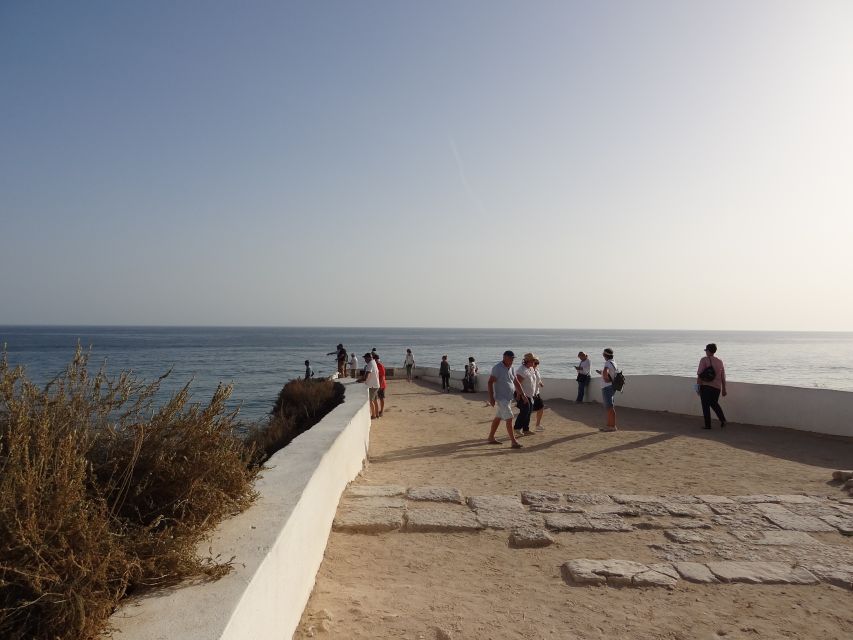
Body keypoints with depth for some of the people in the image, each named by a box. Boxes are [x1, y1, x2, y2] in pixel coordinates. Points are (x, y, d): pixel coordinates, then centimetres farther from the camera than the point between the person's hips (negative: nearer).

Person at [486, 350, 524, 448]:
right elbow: (490, 382, -17)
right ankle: (514, 442, -7)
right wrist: (491, 397, -22)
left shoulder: (511, 368, 10)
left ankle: (491, 438, 25)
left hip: (508, 398, 8)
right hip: (501, 398, -8)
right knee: (509, 419, -11)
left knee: (498, 418, 15)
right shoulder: (497, 368, -15)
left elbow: (516, 382, 17)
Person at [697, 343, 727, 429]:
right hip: (717, 387, 5)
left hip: (705, 386, -5)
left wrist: (698, 386, -7)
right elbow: (723, 377, 11)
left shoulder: (704, 360, -7)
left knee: (706, 406, 3)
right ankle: (723, 420, 10)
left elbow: (699, 375, -12)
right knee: (714, 404, 23)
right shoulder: (720, 361, 8)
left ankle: (708, 425, 5)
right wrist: (724, 389, 17)